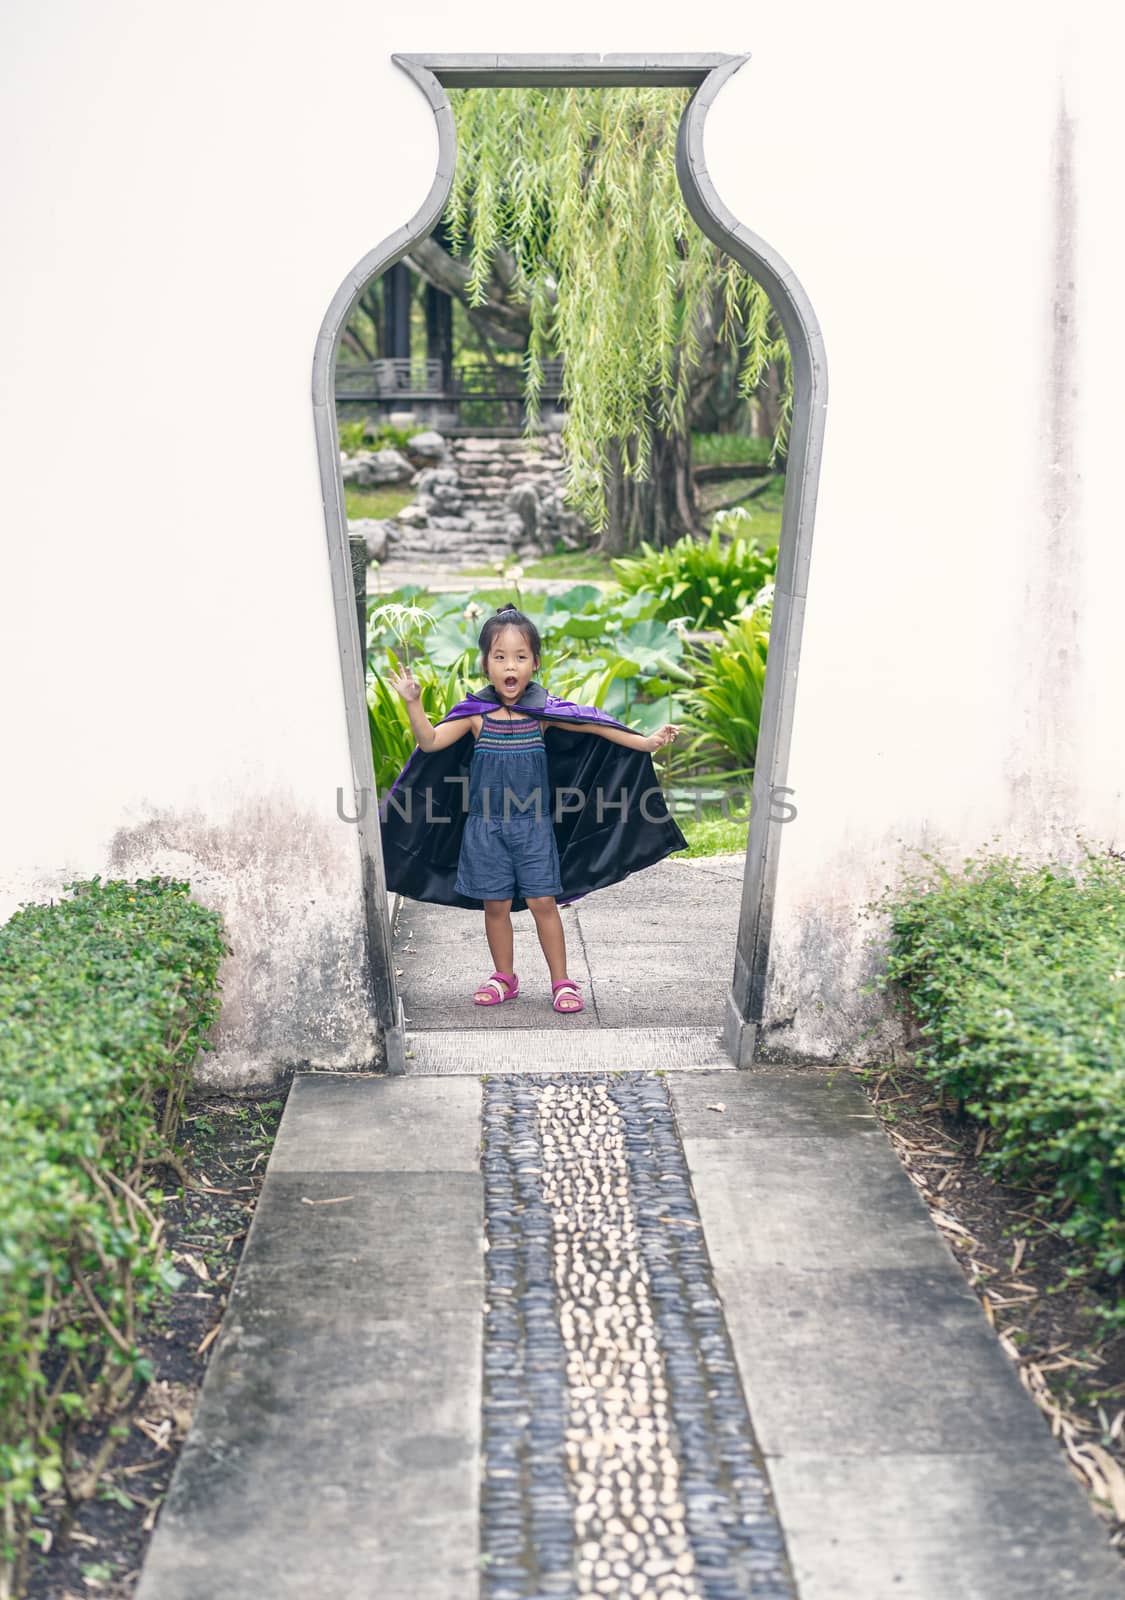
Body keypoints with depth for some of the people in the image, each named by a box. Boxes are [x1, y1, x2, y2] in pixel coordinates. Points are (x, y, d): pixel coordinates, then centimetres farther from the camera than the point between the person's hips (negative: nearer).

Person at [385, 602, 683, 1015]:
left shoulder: (545, 711, -4)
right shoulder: (475, 713, -5)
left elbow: (598, 727, 0)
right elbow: (430, 742, -8)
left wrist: (646, 742, -6)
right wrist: (413, 703, -21)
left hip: (534, 825, 0)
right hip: (486, 826, 0)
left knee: (542, 901, 0)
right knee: (496, 904, 8)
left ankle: (561, 981, 12)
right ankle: (504, 978, 25)